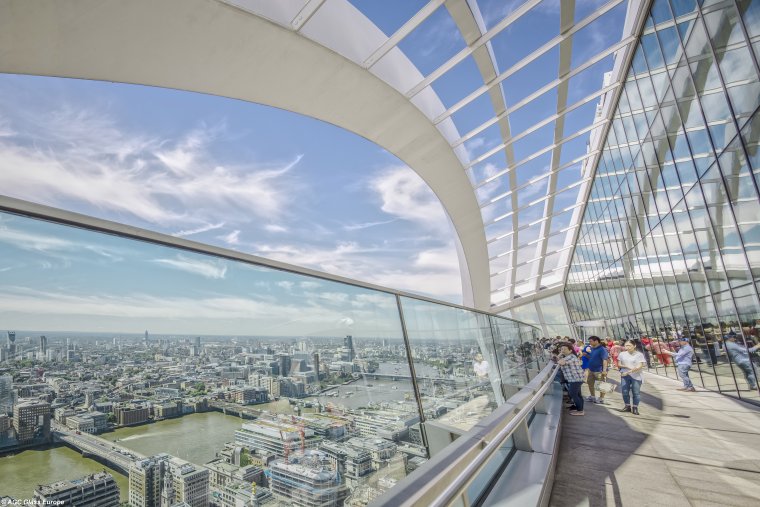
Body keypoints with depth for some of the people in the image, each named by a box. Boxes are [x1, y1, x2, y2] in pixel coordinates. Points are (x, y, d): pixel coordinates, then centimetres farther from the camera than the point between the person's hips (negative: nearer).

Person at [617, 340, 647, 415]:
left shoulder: (639, 355, -5)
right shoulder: (622, 354, 6)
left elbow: (640, 366, -12)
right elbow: (619, 364, 9)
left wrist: (629, 372, -19)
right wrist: (626, 366, -11)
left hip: (636, 376, -3)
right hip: (624, 376, 3)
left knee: (636, 392, 1)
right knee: (625, 392, 5)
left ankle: (635, 408, 12)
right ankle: (627, 406, 19)